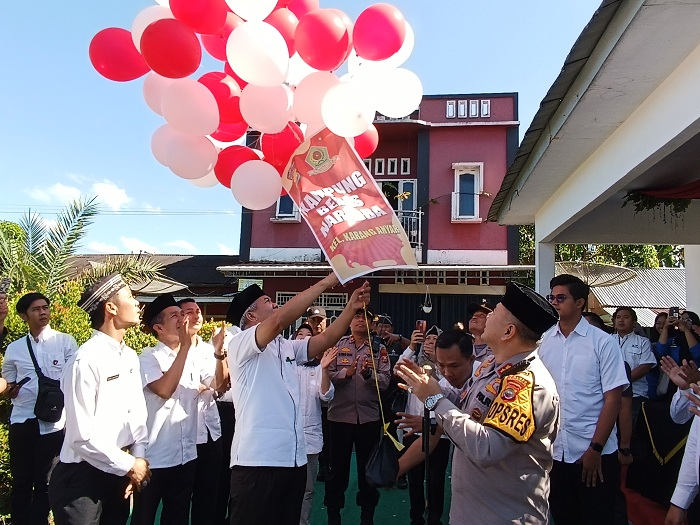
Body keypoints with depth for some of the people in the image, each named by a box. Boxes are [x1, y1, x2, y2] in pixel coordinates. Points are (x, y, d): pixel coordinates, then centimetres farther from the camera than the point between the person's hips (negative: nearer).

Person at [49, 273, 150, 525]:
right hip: (82, 476, -7)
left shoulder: (130, 357, 3)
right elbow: (82, 435, -21)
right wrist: (129, 465, -13)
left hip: (118, 472, 7)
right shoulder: (86, 361, -21)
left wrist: (138, 457, -2)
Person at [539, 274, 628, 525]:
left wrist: (595, 449, -11)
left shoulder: (603, 343, -6)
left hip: (595, 452, -3)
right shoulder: (544, 342, 2)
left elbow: (613, 398, -8)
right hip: (553, 451, 3)